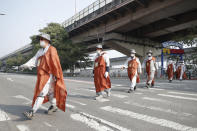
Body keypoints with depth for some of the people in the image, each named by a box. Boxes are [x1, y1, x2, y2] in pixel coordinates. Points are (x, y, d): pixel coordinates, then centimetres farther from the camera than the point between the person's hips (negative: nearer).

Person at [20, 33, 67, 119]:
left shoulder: (51, 49, -10)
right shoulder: (40, 51, 15)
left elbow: (55, 63, -15)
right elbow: (34, 60, 5)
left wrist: (56, 75, -18)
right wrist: (26, 65, -11)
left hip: (48, 75, -9)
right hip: (42, 75, 9)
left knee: (42, 93, -10)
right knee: (49, 91, 19)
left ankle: (32, 112, -8)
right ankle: (53, 107, 34)